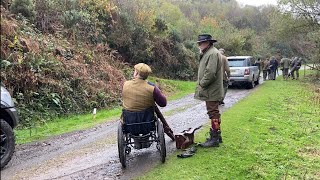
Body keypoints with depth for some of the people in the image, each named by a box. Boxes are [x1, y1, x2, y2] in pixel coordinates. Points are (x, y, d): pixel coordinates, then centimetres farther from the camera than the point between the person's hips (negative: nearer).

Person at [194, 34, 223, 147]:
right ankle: (216, 135, 28)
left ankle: (215, 139, 2)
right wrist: (201, 84, 13)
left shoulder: (213, 54, -16)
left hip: (212, 91, -11)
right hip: (210, 91, 11)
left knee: (213, 114, -5)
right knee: (214, 113, 17)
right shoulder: (208, 53, 18)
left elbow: (210, 73, -25)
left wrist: (201, 84, -16)